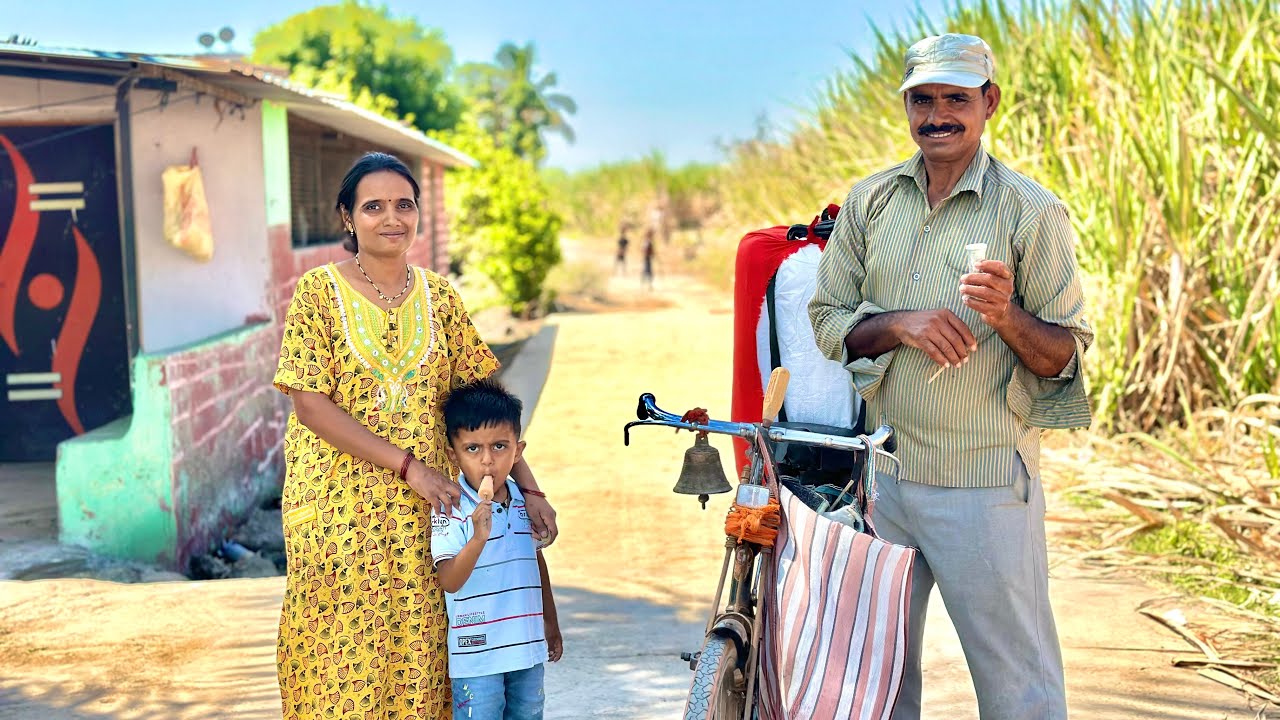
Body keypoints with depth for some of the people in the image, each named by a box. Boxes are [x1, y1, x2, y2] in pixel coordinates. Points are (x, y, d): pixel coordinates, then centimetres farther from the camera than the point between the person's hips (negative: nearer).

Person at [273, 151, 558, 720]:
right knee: (341, 656, 4)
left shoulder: (438, 295, 7)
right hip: (339, 508, -3)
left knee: (417, 653, 7)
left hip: (423, 507, 3)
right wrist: (408, 466, -16)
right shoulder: (318, 290, -4)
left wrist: (528, 488, -2)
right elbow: (310, 402, -11)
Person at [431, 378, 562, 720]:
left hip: (528, 646, 6)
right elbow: (450, 582, -22)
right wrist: (478, 537, -36)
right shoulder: (451, 508, -14)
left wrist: (551, 622, 22)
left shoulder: (525, 500, 4)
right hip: (476, 652, -5)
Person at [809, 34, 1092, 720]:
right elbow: (827, 320, 6)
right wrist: (900, 324, -13)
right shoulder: (869, 201, 6)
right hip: (881, 473, 4)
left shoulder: (1032, 212, -5)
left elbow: (1066, 359, -5)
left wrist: (1007, 316, -25)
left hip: (986, 481, -4)